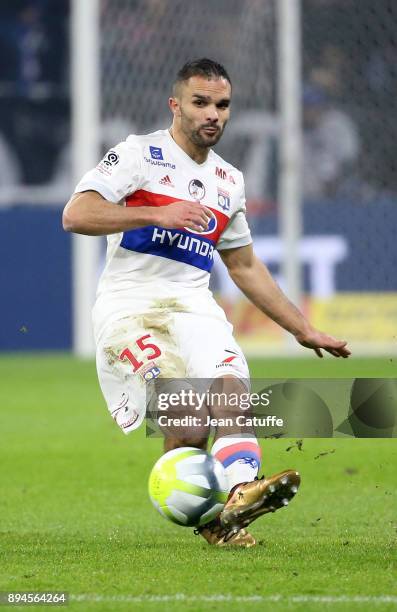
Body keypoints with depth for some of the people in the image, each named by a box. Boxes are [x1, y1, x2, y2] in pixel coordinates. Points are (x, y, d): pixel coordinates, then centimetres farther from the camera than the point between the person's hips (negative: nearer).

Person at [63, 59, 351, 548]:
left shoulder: (229, 181, 21)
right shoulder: (140, 154, 3)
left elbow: (244, 266, 32)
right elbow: (75, 215, -9)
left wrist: (303, 329, 32)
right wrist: (157, 213, -18)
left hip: (194, 305, 5)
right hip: (130, 302, -4)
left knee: (231, 383, -27)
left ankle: (239, 493, -46)